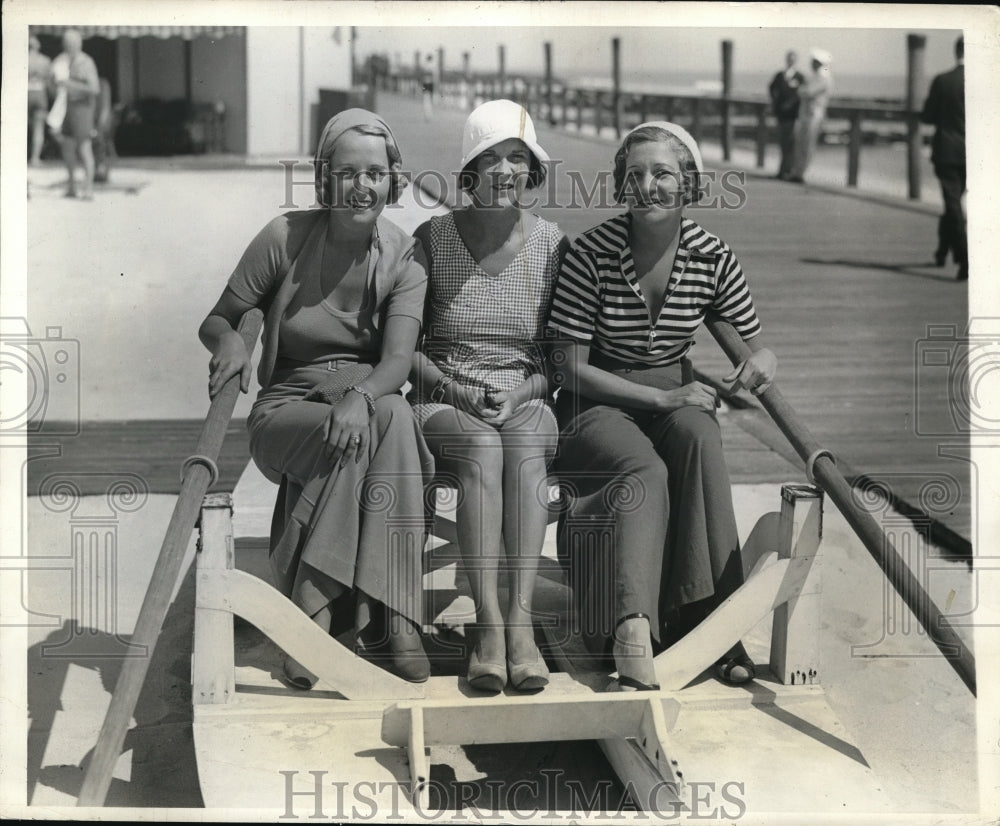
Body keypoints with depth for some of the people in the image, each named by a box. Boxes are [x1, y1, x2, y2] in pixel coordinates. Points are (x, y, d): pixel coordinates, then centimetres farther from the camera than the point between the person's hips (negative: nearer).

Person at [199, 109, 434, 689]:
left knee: (393, 417, -35)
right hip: (287, 409, -1)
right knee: (367, 432, -34)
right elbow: (216, 321, 3)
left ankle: (313, 608, -35)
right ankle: (390, 619, -30)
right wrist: (231, 341, -22)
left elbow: (398, 359, -14)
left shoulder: (404, 255, -1)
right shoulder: (285, 237, -3)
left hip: (373, 401, 1)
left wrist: (361, 396, -36)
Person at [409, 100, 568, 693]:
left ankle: (520, 618, -40)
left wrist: (521, 392, -10)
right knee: (483, 449, -35)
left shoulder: (552, 245, 5)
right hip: (444, 403, -1)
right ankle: (489, 622, -39)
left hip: (525, 403, 1)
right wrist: (452, 386, -10)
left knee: (524, 448, -35)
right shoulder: (434, 238, 2)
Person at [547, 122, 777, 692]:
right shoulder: (593, 253, -11)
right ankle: (633, 629, -49)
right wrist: (659, 397, -19)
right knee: (645, 470, -34)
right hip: (597, 405, -3)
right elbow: (570, 368, -11)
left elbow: (755, 343, 9)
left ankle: (710, 615, -29)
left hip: (675, 397, 3)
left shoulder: (712, 257, -1)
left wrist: (764, 360, -17)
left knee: (698, 434, -32)